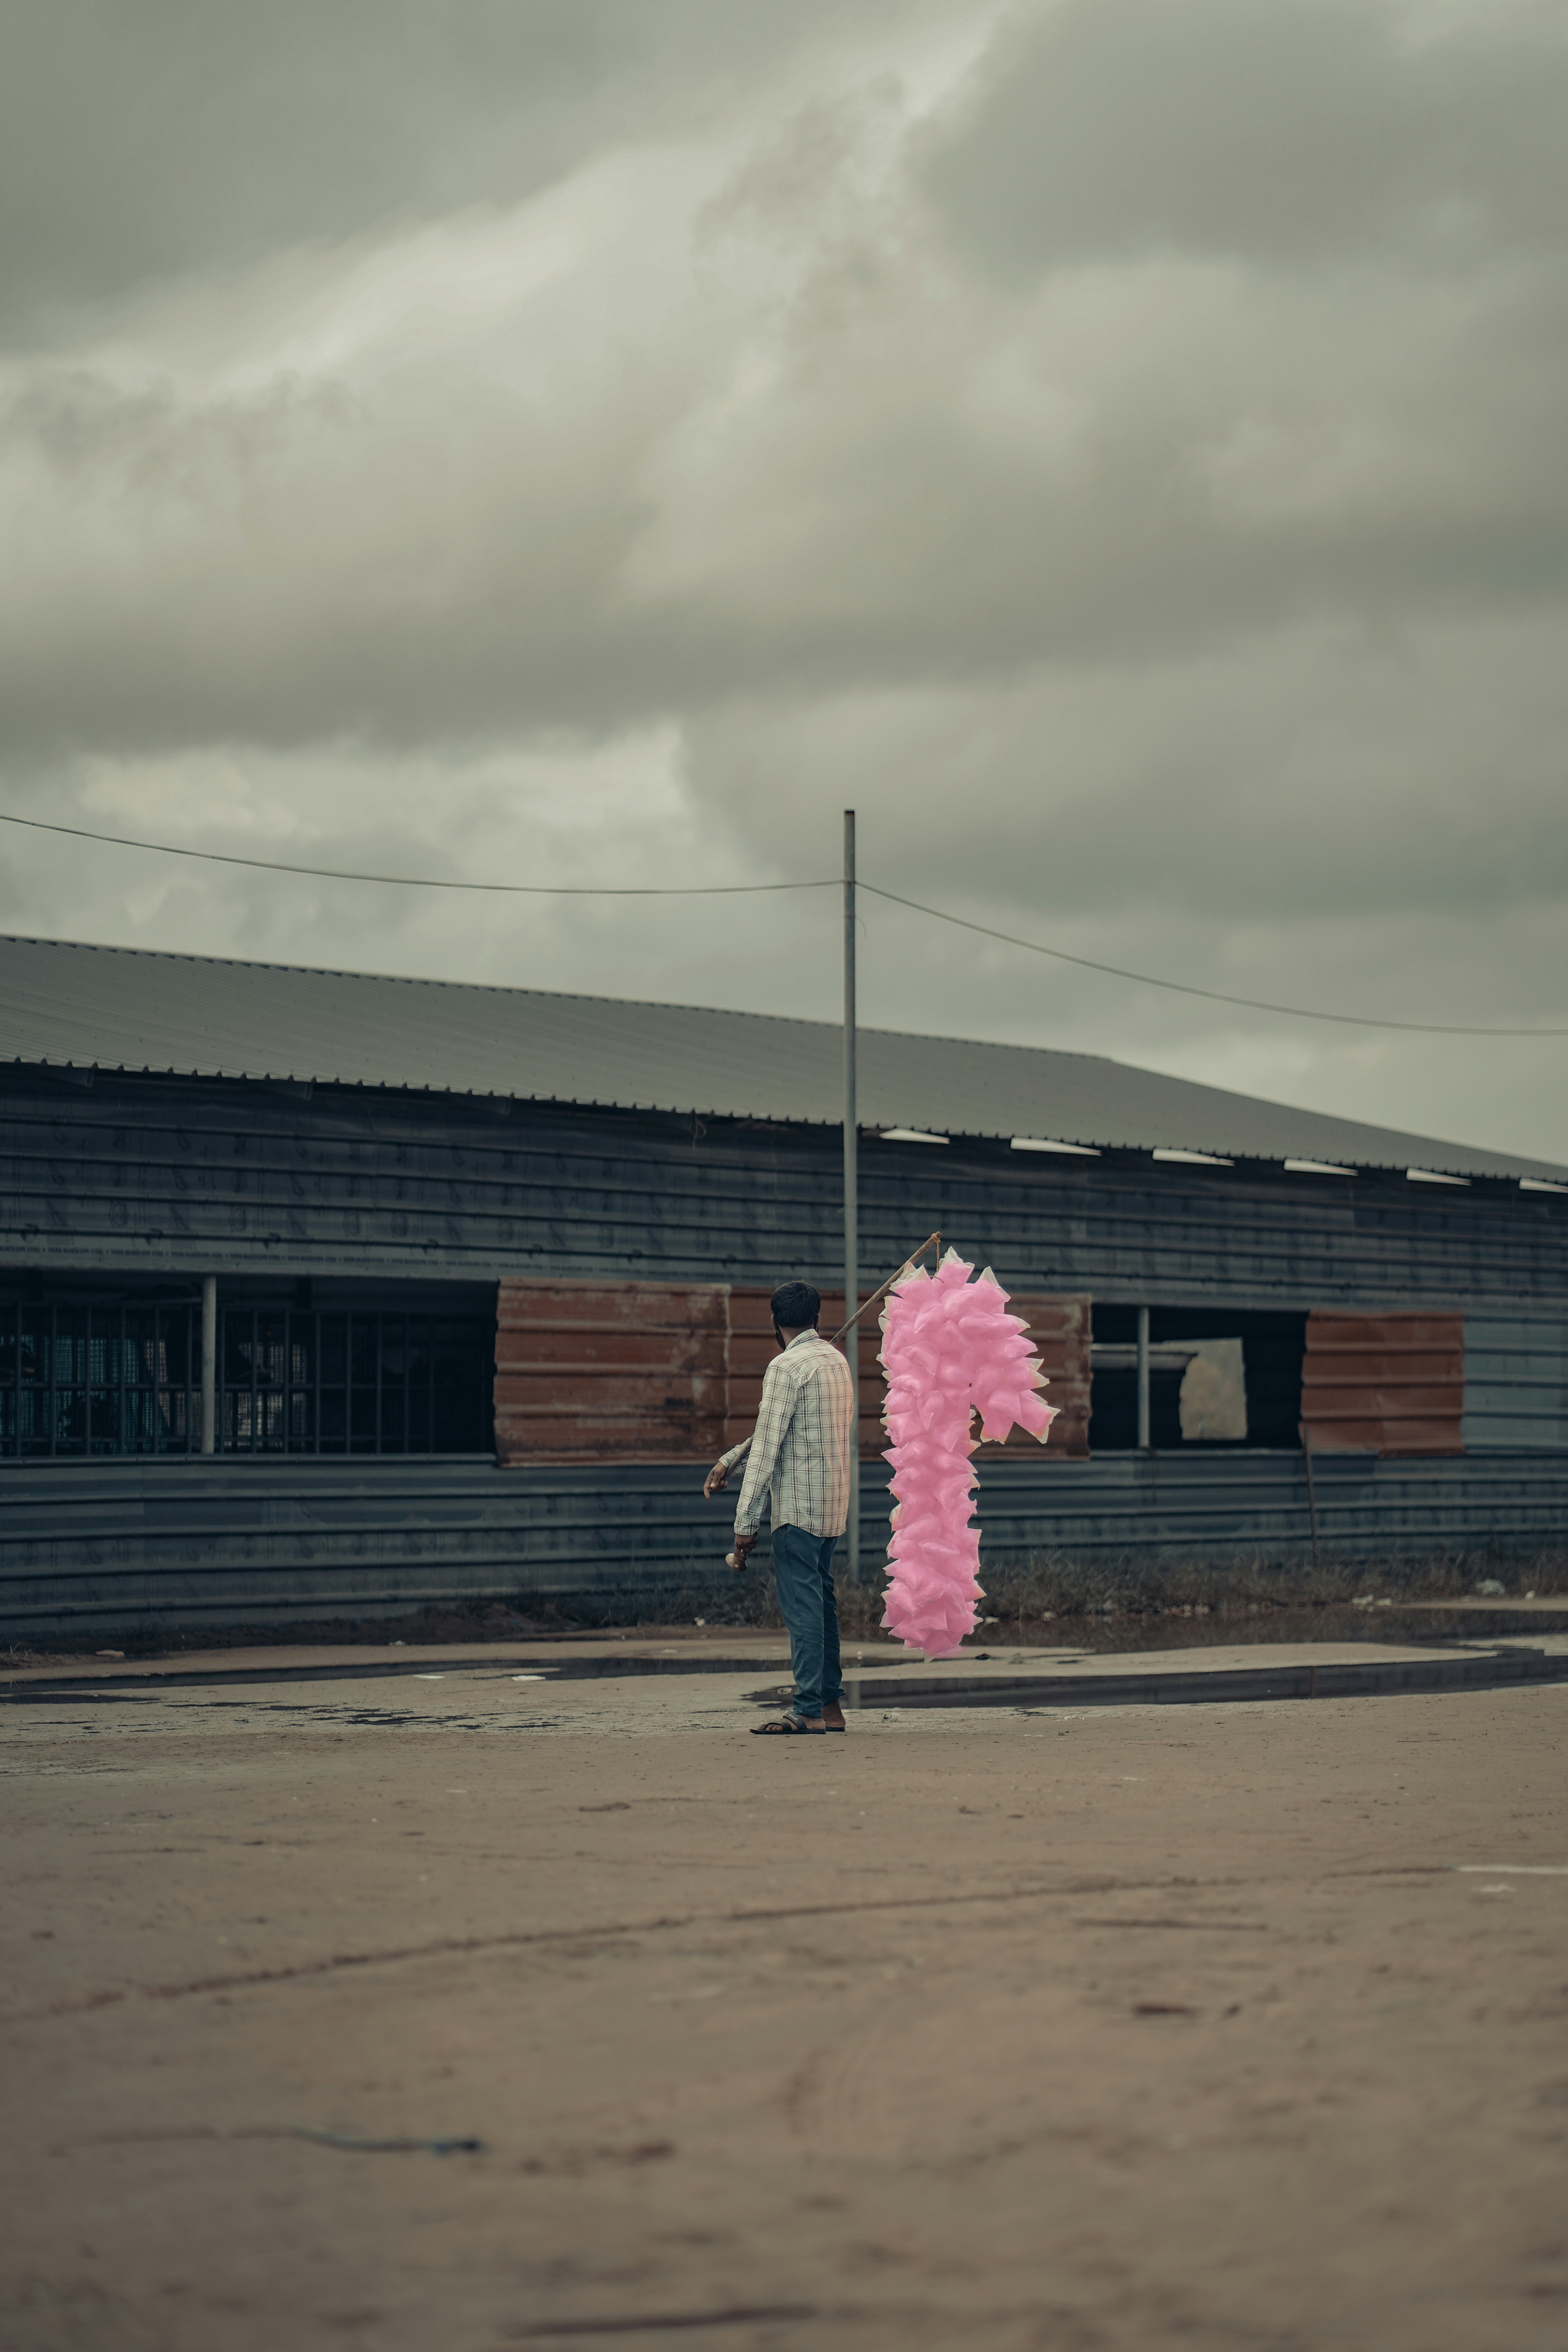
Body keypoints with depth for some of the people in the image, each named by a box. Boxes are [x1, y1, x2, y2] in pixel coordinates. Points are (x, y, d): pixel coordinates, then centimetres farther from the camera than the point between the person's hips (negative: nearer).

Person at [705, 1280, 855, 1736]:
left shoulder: (786, 1367, -12)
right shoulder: (837, 1361, 15)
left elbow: (767, 1447, -15)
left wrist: (746, 1522, -14)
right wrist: (729, 1459, 23)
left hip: (798, 1505, -8)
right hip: (834, 1505, 9)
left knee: (802, 1605, -8)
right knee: (821, 1600, 13)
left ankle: (809, 1711, -10)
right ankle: (830, 1703, 14)